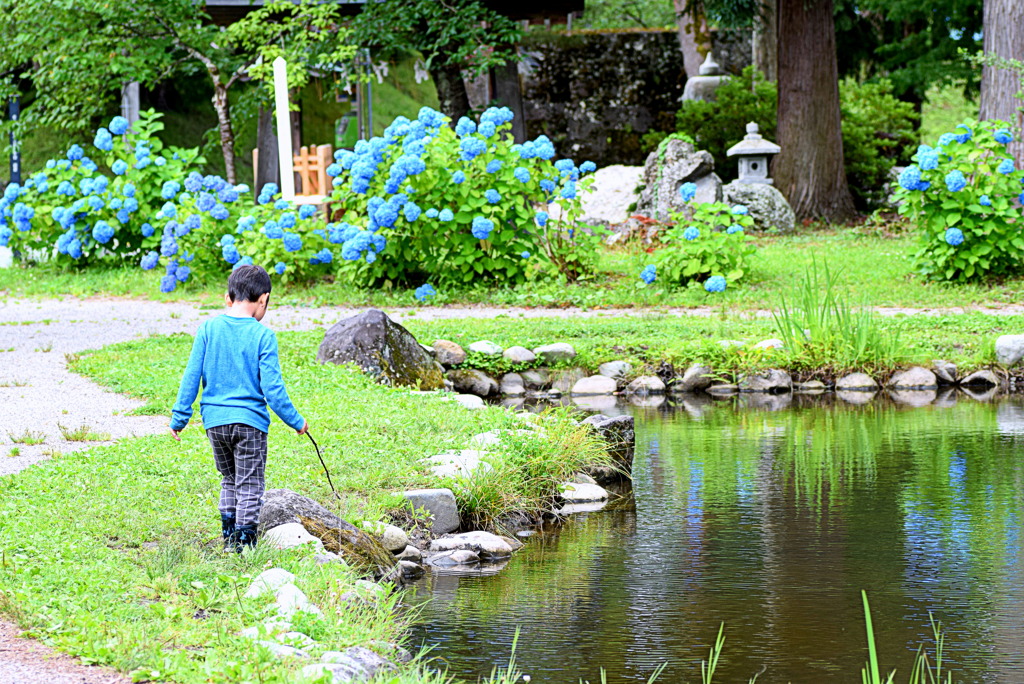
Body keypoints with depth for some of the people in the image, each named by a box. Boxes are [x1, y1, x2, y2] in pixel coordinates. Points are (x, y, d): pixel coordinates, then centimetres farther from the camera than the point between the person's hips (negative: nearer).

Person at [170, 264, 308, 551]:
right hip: (249, 420, -4)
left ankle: (228, 537, 21)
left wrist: (179, 417, 7)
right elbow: (271, 387, -11)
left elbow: (191, 376, 0)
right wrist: (295, 421, 1)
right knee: (250, 487, 5)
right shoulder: (263, 336, -10)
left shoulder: (208, 328, -1)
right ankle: (244, 541, 1)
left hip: (214, 419, 4)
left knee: (229, 480, 21)